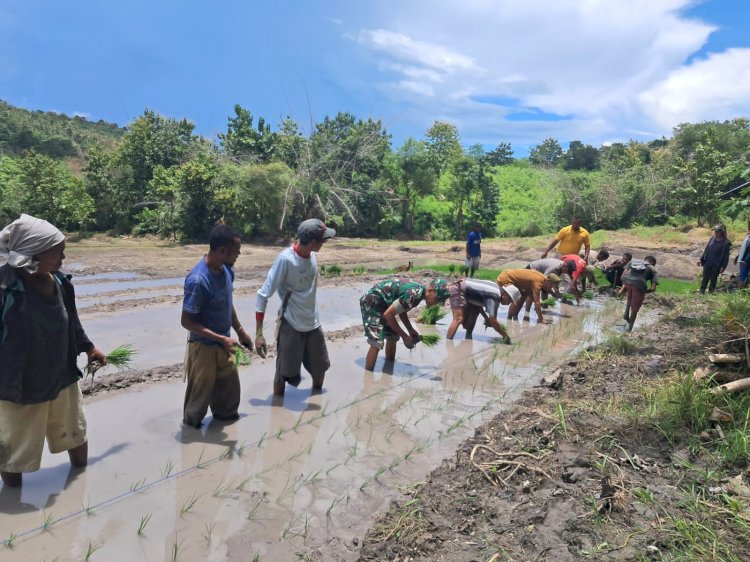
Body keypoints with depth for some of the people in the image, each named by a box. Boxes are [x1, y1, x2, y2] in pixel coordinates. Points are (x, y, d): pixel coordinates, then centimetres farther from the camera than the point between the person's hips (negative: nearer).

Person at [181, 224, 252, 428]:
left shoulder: (226, 270, -5)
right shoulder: (198, 280, -30)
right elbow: (186, 321, -24)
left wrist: (240, 331, 16)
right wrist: (221, 339, -26)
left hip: (223, 343, 7)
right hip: (204, 346, -7)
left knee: (230, 384, 24)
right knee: (201, 390, 14)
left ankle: (225, 414, 48)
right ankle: (191, 425, 38)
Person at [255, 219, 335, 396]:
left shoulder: (312, 255, -4)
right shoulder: (285, 259, -23)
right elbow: (263, 295, -20)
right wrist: (259, 334, -22)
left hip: (313, 324, 7)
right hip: (291, 326, -7)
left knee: (320, 368, 20)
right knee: (284, 373, 5)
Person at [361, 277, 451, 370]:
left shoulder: (419, 290, 0)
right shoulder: (413, 295, -30)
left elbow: (401, 310, 16)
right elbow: (388, 314, -24)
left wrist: (411, 330, 7)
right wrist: (404, 336, -15)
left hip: (381, 303, 10)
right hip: (371, 302, -10)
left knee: (393, 336, 16)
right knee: (377, 342, -17)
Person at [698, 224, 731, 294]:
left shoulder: (725, 243, -10)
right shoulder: (712, 239, 3)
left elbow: (726, 256, -9)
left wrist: (723, 266, -12)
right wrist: (701, 259, 9)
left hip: (716, 265, -4)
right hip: (707, 263, 4)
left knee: (713, 279, 8)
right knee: (705, 278, 7)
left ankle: (710, 292, 20)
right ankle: (701, 292, 13)